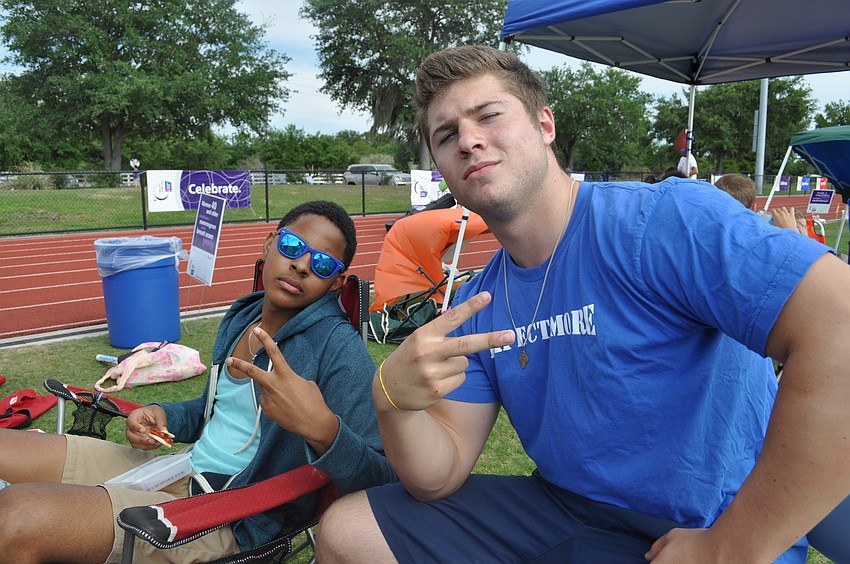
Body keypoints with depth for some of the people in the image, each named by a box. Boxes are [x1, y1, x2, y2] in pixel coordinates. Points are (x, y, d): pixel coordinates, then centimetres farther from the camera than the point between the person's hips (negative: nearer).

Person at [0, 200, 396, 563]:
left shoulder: (339, 348, -16)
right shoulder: (240, 319, 8)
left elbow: (380, 479, -21)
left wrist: (321, 427, -41)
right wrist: (162, 415, 4)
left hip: (232, 521, -8)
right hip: (178, 470, 8)